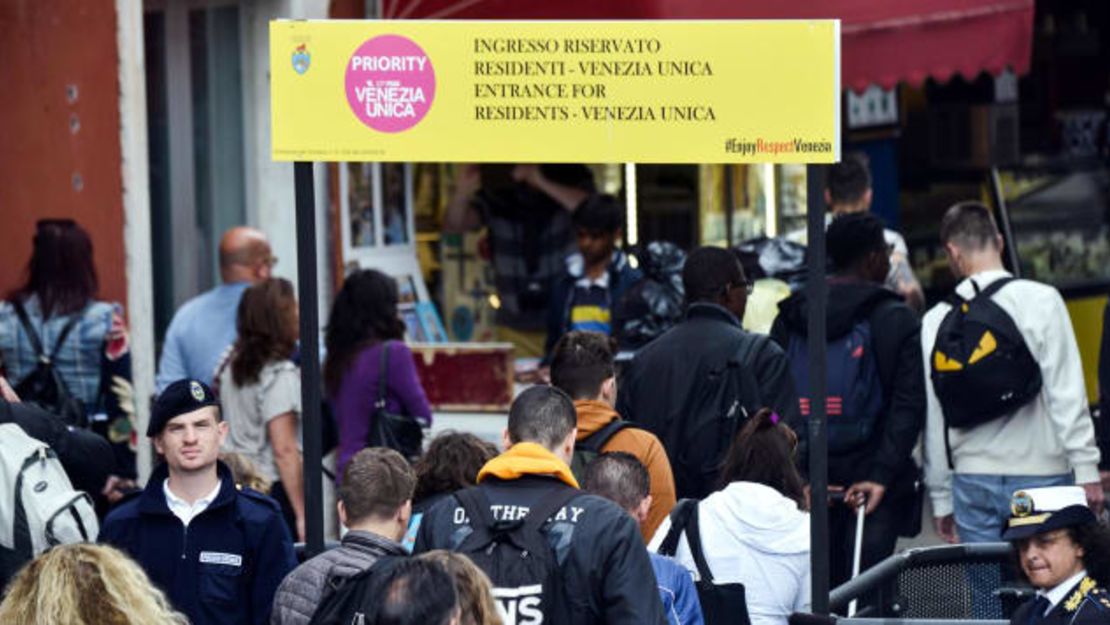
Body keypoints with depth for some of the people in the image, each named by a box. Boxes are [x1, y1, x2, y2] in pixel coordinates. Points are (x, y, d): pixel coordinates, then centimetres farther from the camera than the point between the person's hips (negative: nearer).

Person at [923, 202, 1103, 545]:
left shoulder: (937, 320, 4)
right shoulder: (1041, 301, -6)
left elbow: (932, 419, 7)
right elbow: (1067, 393, -9)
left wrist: (940, 498, 14)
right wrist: (1086, 469, -6)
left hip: (971, 481, 3)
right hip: (1040, 477, -3)